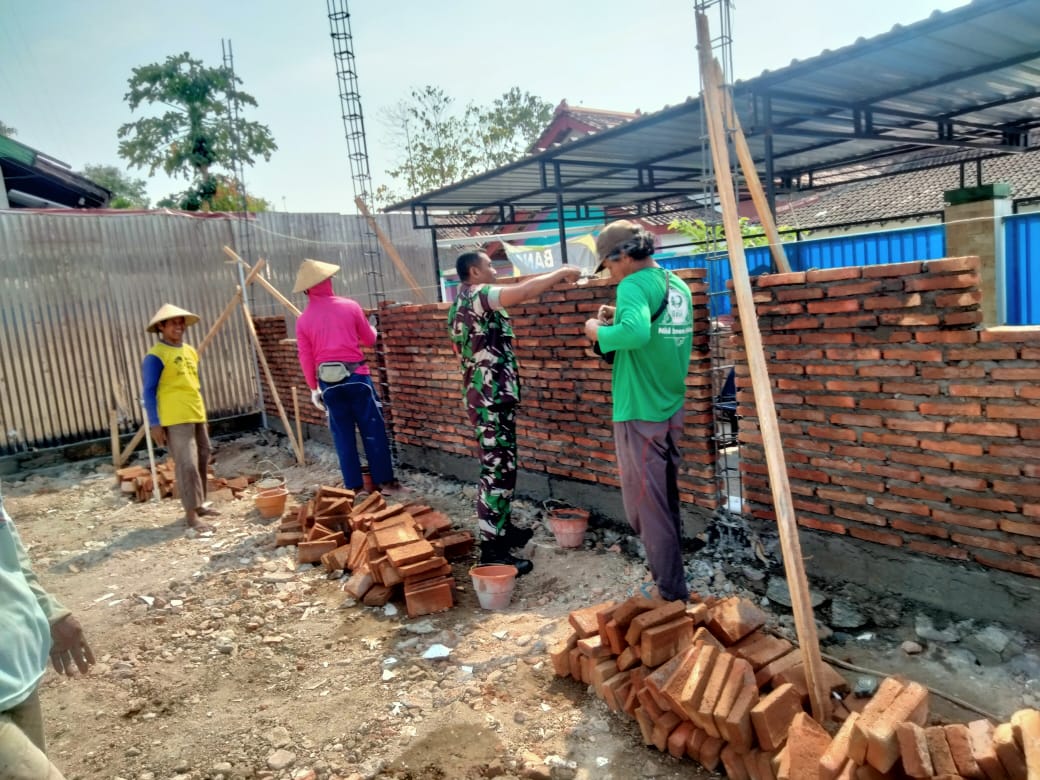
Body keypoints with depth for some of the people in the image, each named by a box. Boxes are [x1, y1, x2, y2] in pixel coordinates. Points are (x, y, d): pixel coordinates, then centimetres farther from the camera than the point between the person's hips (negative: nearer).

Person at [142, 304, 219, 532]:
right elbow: (149, 391, -11)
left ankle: (199, 505, 27)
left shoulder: (191, 351, 15)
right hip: (175, 420, -8)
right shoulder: (156, 356, -9)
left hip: (197, 417, 8)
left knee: (202, 462, 14)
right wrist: (154, 423, -15)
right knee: (187, 465, -11)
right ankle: (191, 514, -6)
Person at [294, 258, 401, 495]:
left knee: (343, 435, 10)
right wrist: (371, 330, 31)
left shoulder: (303, 320, 3)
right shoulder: (350, 306, -2)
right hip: (356, 376, -2)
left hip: (328, 382, 2)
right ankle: (384, 481, 10)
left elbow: (305, 359, 5)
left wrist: (314, 388, 14)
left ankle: (354, 486, 14)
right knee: (373, 430, 5)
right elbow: (370, 340, 8)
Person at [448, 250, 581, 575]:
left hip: (488, 397, 11)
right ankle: (492, 550, -6)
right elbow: (522, 292, -26)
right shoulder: (476, 295, -12)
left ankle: (502, 529, 30)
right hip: (491, 400, -11)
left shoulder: (464, 303, 19)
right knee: (498, 471, -9)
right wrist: (561, 273, -14)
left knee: (499, 467, 18)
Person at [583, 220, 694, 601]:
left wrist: (601, 331, -17)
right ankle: (671, 578, 35)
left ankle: (671, 591, 11)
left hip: (640, 413, -9)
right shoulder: (678, 285, 11)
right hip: (672, 411, 9)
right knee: (667, 499, 20)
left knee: (647, 505, 2)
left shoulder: (634, 285, -16)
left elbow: (637, 333, -35)